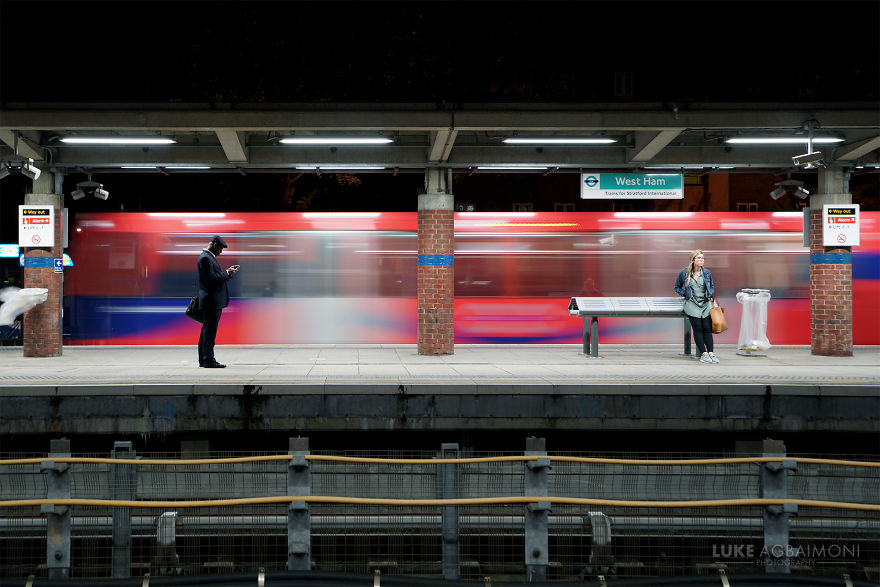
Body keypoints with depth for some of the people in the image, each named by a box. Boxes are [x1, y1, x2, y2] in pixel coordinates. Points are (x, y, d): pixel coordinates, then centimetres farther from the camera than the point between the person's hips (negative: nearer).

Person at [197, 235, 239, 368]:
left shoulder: (209, 257, 19)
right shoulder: (205, 258, -14)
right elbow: (211, 279, -21)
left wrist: (228, 272, 11)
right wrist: (227, 273, -13)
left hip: (213, 302, 11)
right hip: (211, 301, -11)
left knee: (207, 330, 13)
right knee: (210, 330, -7)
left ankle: (203, 359, 18)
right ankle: (208, 360, -5)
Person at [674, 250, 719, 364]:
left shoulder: (707, 273, 11)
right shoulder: (684, 273, 4)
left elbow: (712, 286, 26)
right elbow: (677, 287, 17)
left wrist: (710, 295, 6)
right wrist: (685, 294, 0)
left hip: (706, 303, 2)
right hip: (692, 303, -2)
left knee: (707, 328, -12)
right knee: (698, 328, -15)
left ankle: (711, 353, -14)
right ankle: (703, 354, -16)